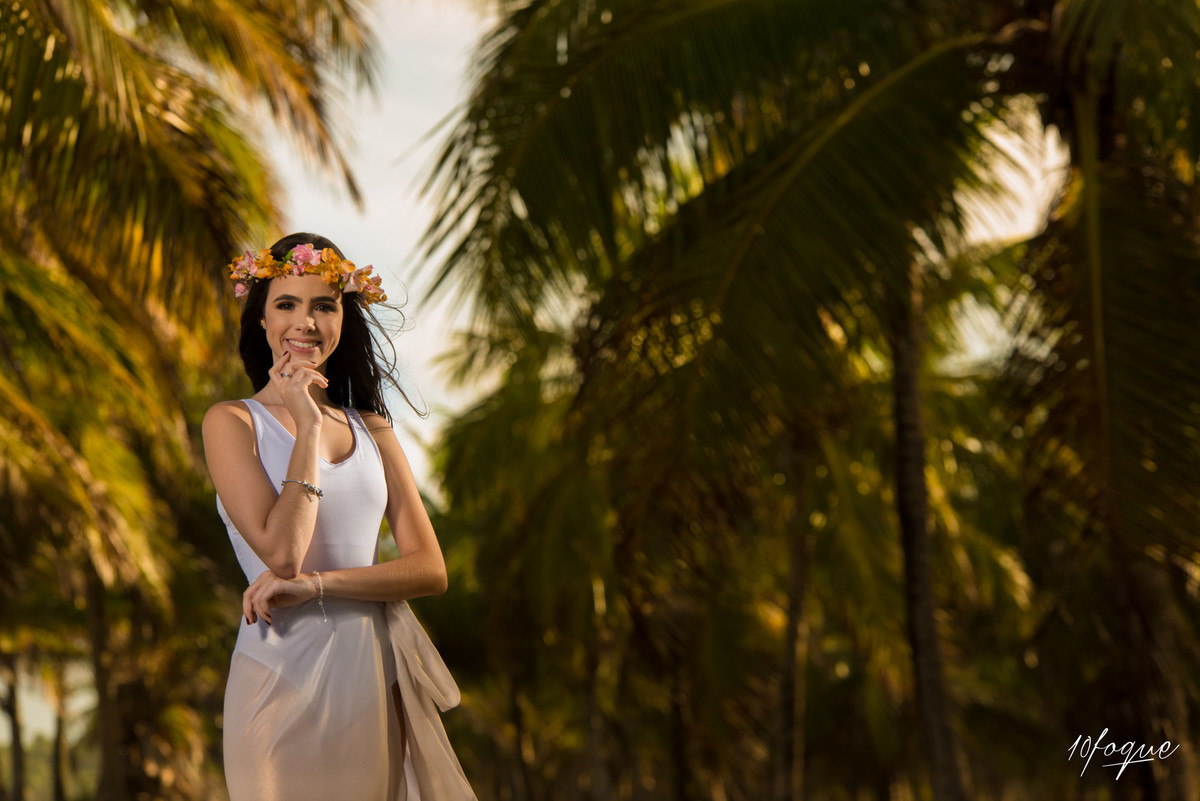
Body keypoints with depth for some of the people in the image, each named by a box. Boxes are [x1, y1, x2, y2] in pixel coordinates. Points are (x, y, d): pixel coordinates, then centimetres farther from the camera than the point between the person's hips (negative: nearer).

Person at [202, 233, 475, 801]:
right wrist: (308, 426, -12)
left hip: (380, 676, 4)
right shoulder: (232, 422, -3)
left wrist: (316, 584, -14)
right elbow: (281, 552, -16)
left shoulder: (372, 429, 10)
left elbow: (430, 570, 0)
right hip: (287, 675, -4)